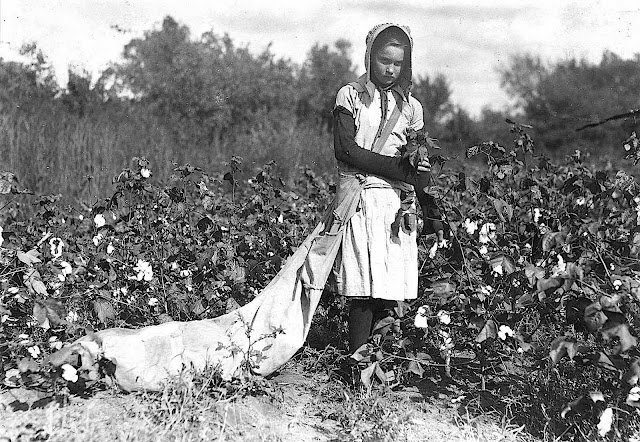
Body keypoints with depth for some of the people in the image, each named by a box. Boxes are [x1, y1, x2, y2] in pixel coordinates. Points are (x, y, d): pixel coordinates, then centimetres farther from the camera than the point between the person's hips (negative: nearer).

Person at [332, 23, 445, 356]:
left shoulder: (410, 106, 15)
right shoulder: (350, 96, 6)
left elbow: (422, 168, 16)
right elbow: (346, 150, -6)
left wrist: (434, 218, 8)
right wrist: (400, 168, -11)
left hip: (399, 203, 3)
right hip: (361, 199, -3)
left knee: (390, 293, -1)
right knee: (364, 289, -9)